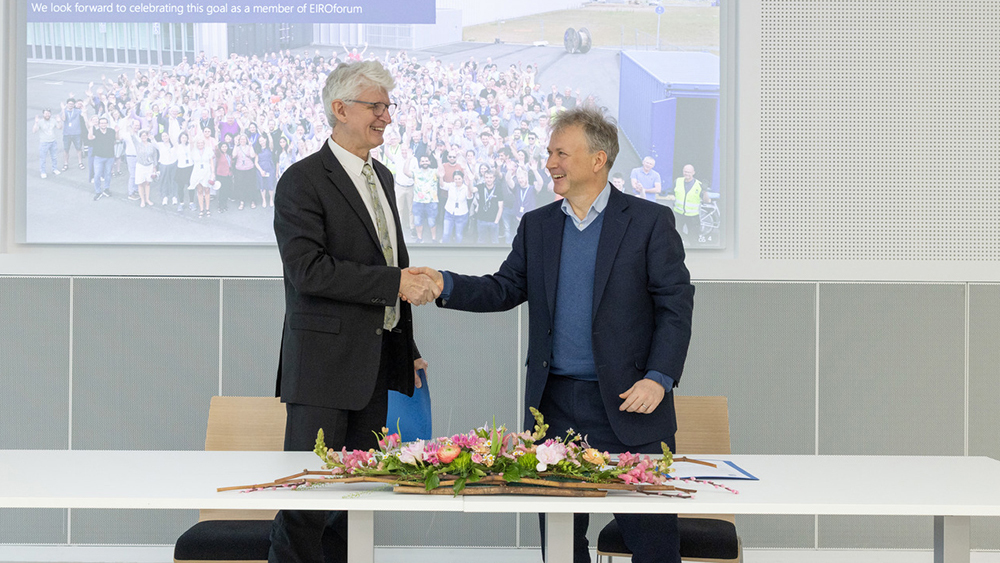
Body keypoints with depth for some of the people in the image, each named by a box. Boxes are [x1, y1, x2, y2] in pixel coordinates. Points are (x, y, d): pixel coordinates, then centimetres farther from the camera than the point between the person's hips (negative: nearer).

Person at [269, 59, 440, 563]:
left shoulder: (381, 177, 17)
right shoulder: (302, 181, -10)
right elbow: (309, 270, -21)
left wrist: (407, 349, 21)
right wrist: (396, 282, -22)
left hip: (375, 362, 8)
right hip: (324, 363, -8)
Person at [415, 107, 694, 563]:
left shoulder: (649, 222, -1)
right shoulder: (536, 226, 13)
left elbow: (676, 304, -4)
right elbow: (504, 289, 9)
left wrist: (658, 378, -13)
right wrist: (446, 285, -9)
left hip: (628, 404, -4)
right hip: (554, 403, 4)